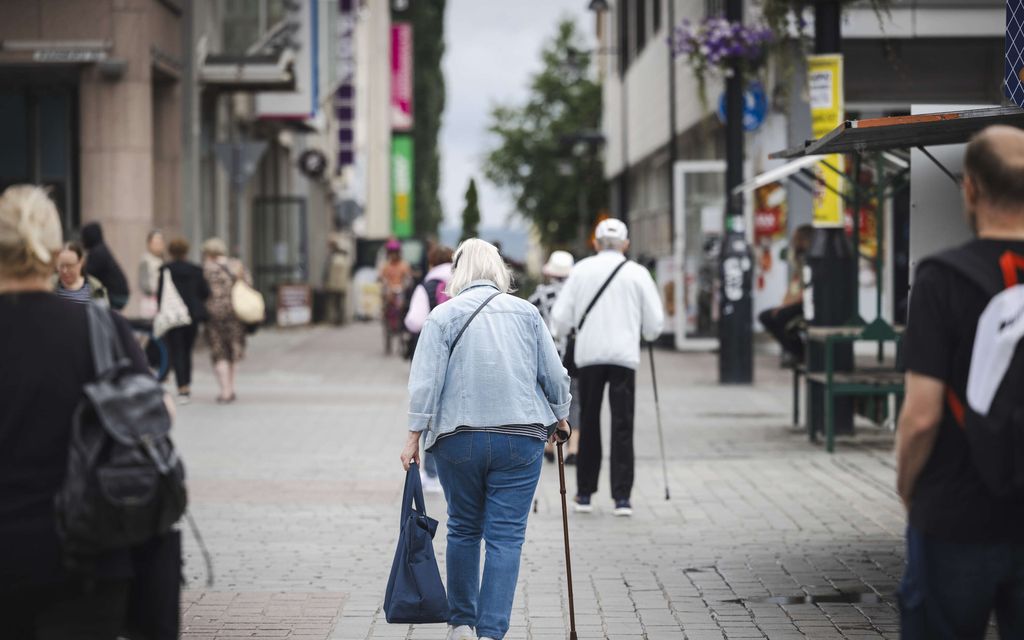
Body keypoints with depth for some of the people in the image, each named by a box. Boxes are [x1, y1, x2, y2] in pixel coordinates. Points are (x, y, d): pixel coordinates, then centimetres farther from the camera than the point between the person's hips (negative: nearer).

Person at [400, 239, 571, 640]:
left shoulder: (444, 315, -1)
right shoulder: (525, 312, 5)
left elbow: (425, 381, -7)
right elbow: (555, 376, 6)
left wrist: (414, 435, -1)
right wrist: (559, 416, 23)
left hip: (458, 439, 0)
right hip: (520, 438, 0)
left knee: (464, 530, 16)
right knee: (506, 537, -1)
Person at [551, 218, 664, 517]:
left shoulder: (581, 270, 2)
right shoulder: (637, 273, 0)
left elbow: (560, 316, 0)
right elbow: (655, 321, 2)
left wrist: (563, 332, 22)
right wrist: (647, 334, 24)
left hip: (589, 354, 1)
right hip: (625, 355, -1)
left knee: (588, 424, 12)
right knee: (622, 427, 1)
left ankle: (584, 494, 16)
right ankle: (622, 497, -5)